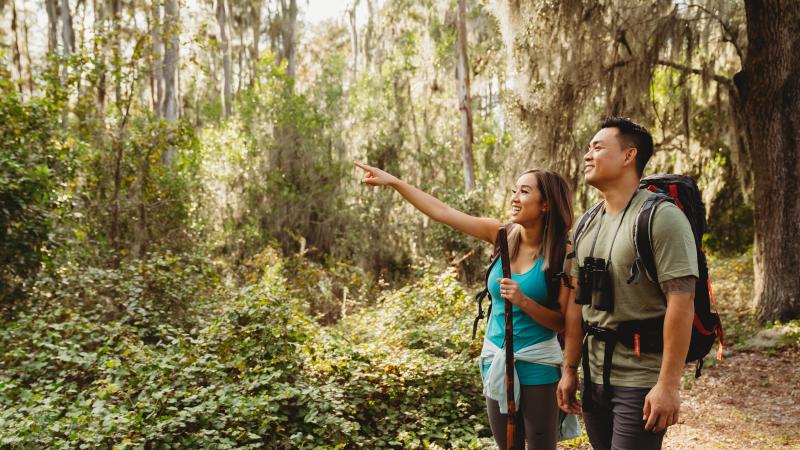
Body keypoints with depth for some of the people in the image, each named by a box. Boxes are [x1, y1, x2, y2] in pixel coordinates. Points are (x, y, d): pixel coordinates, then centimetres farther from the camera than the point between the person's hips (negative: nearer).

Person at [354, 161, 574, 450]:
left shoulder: (562, 253, -12)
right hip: (495, 360, 4)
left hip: (538, 366, -4)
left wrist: (523, 300, -26)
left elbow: (564, 323, -11)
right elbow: (442, 213, -4)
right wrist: (393, 181, -6)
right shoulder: (502, 235, -2)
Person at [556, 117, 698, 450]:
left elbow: (681, 302, -19)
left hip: (640, 383, -7)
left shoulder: (661, 217, -13)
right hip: (594, 378, 7)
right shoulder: (586, 225, 9)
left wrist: (668, 384, -22)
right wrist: (570, 369, 11)